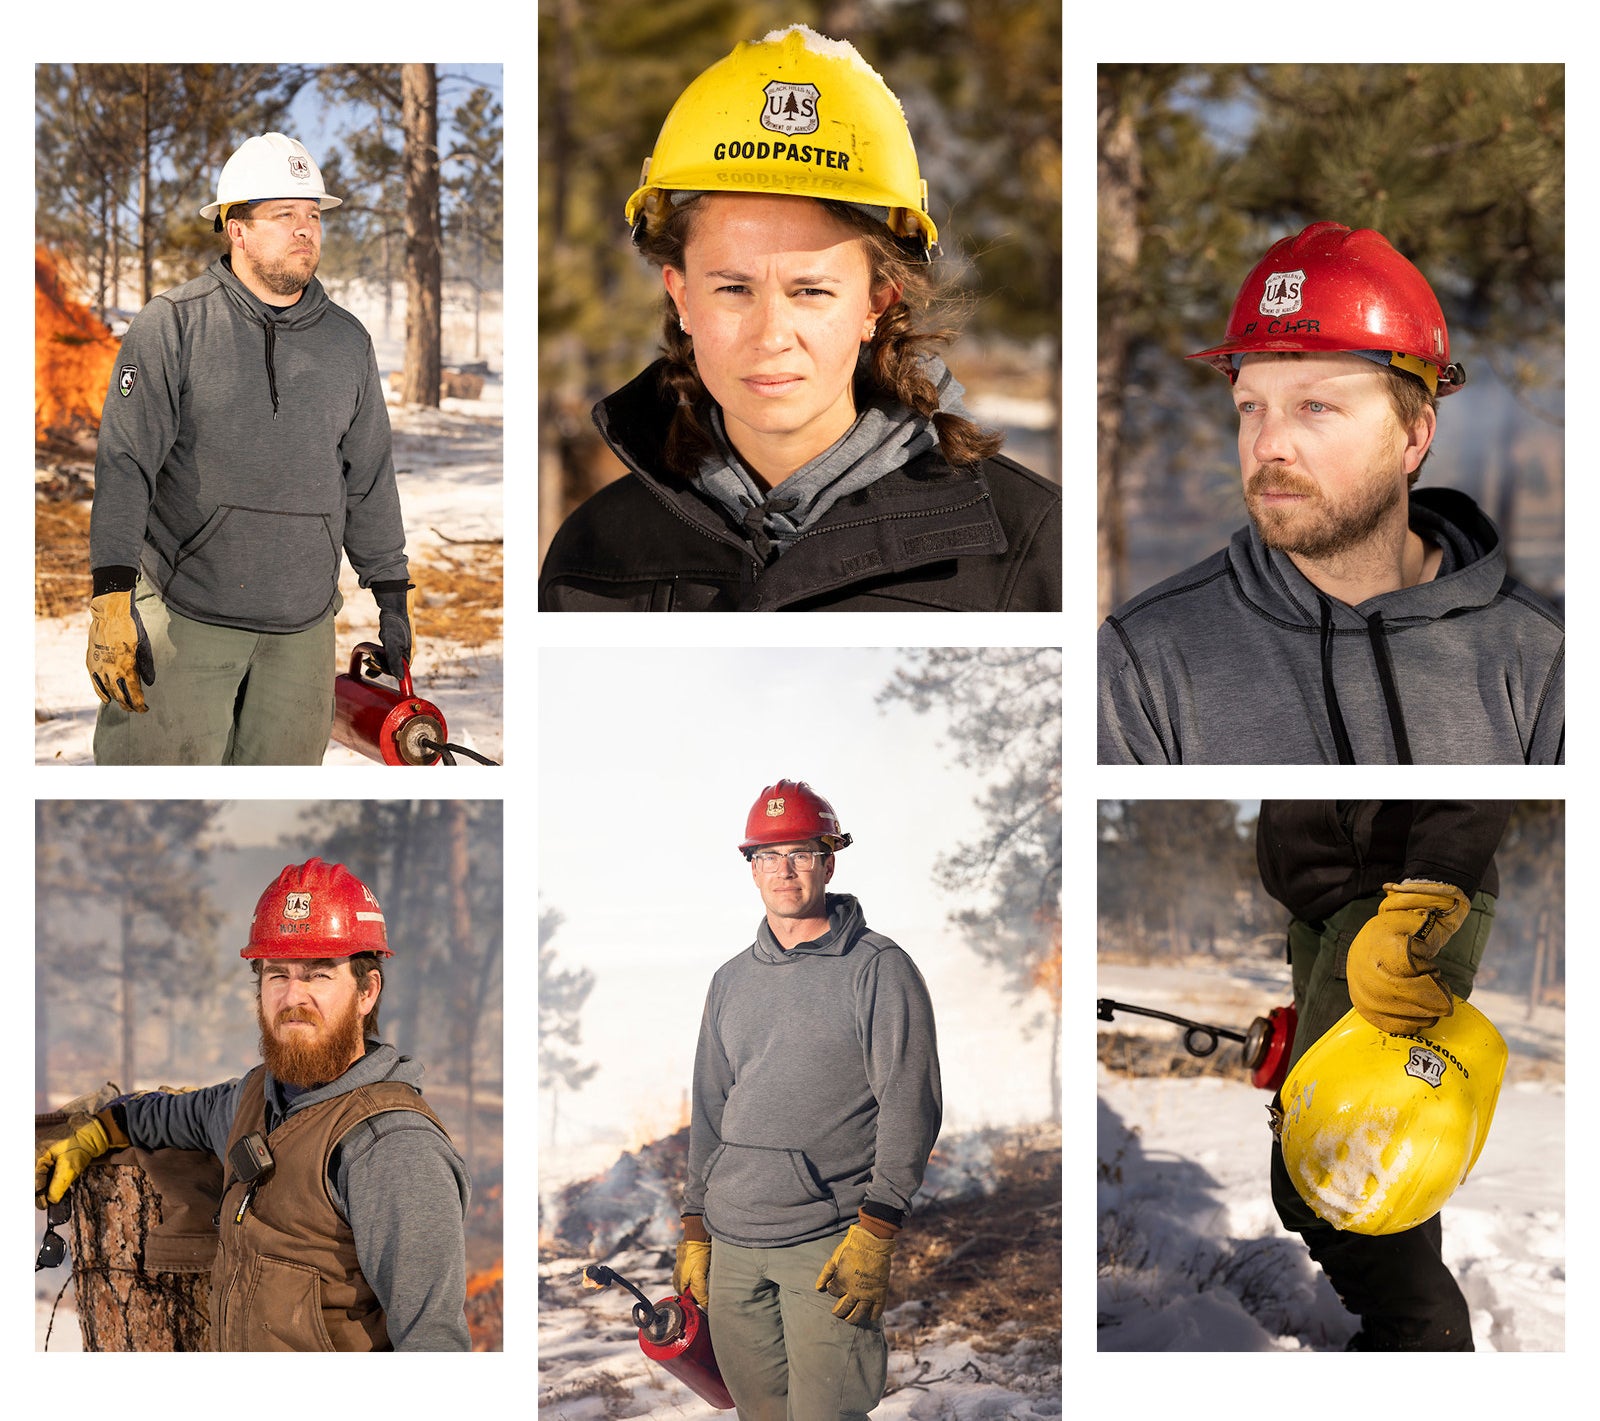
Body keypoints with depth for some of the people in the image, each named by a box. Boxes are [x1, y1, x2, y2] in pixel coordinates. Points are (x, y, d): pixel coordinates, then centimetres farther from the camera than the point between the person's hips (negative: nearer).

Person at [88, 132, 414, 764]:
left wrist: (392, 598, 20)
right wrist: (112, 599, -18)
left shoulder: (348, 342, 12)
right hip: (183, 615, -4)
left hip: (302, 627, 4)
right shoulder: (172, 325, -4)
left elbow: (369, 478, 20)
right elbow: (123, 463, -9)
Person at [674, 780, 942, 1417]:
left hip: (828, 1243, -5)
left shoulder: (878, 969, -2)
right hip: (731, 1244, 5)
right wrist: (694, 1232, 16)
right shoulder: (731, 981, 16)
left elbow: (910, 1106, -7)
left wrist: (874, 1233, -13)